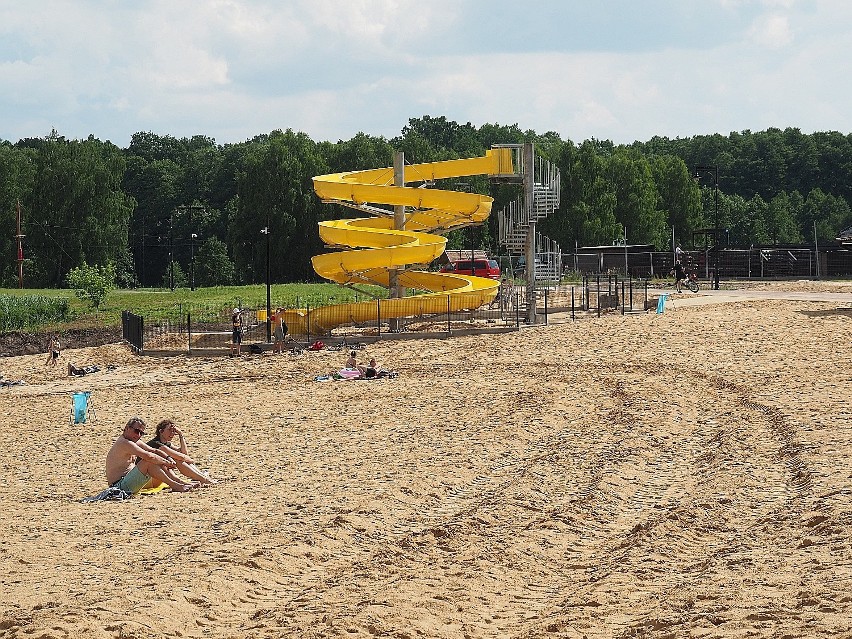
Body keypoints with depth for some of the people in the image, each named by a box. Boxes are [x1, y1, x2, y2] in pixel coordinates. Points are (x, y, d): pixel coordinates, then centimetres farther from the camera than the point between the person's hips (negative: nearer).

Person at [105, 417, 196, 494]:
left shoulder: (135, 442, 15)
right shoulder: (125, 443, -18)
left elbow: (154, 451, 16)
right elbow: (148, 456, -26)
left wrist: (169, 458, -2)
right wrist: (166, 462, -14)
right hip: (120, 486, -11)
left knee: (161, 465, 9)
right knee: (149, 462, -24)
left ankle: (182, 483, 2)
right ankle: (174, 485, -20)